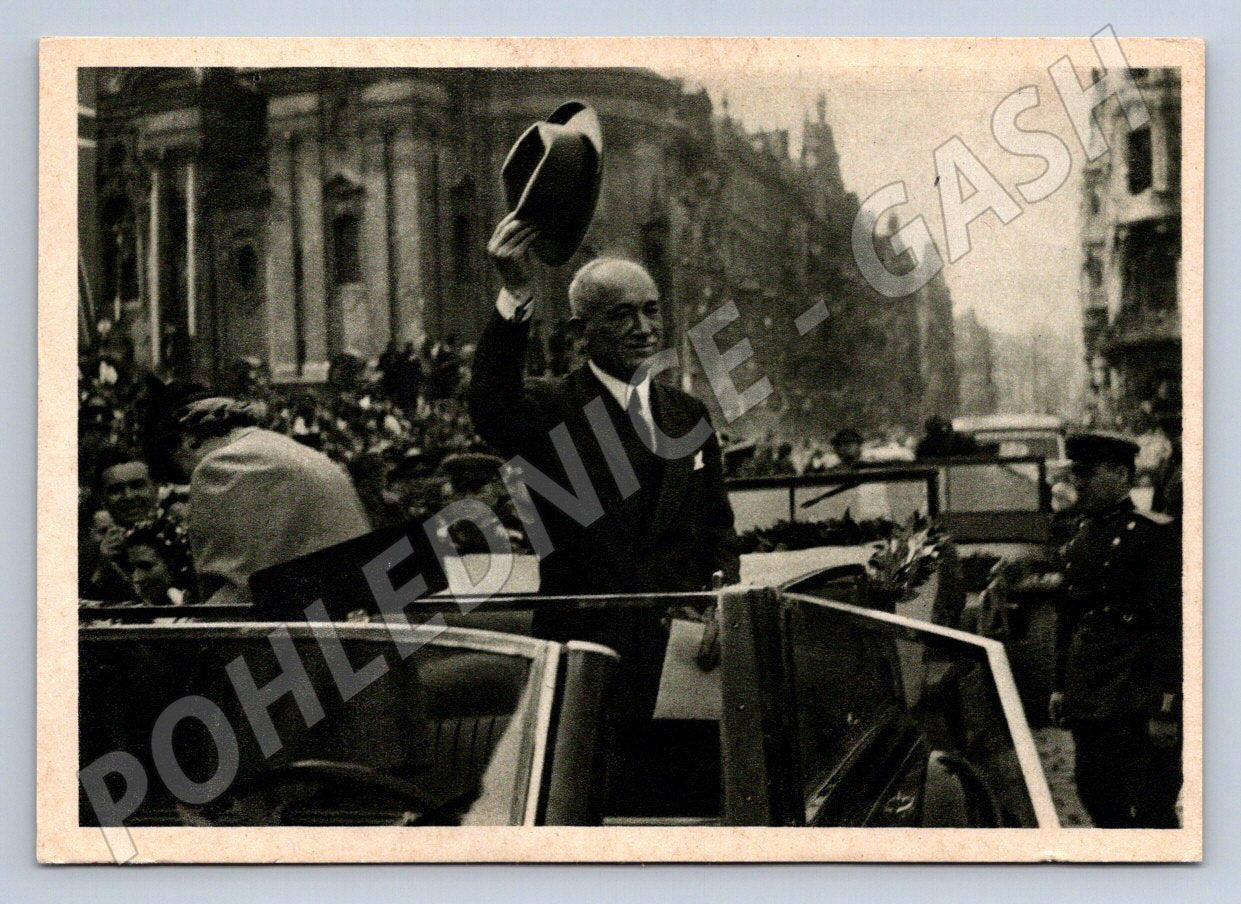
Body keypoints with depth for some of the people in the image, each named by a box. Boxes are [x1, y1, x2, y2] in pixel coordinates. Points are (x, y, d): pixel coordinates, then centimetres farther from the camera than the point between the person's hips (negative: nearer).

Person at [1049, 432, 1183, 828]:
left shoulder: (1154, 537, -10)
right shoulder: (1079, 540, 14)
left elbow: (1170, 627, -13)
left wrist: (1164, 709, -16)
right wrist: (1061, 686, 19)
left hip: (1136, 704, -8)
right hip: (1088, 701, 8)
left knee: (1151, 811, -5)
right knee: (1096, 796, 12)